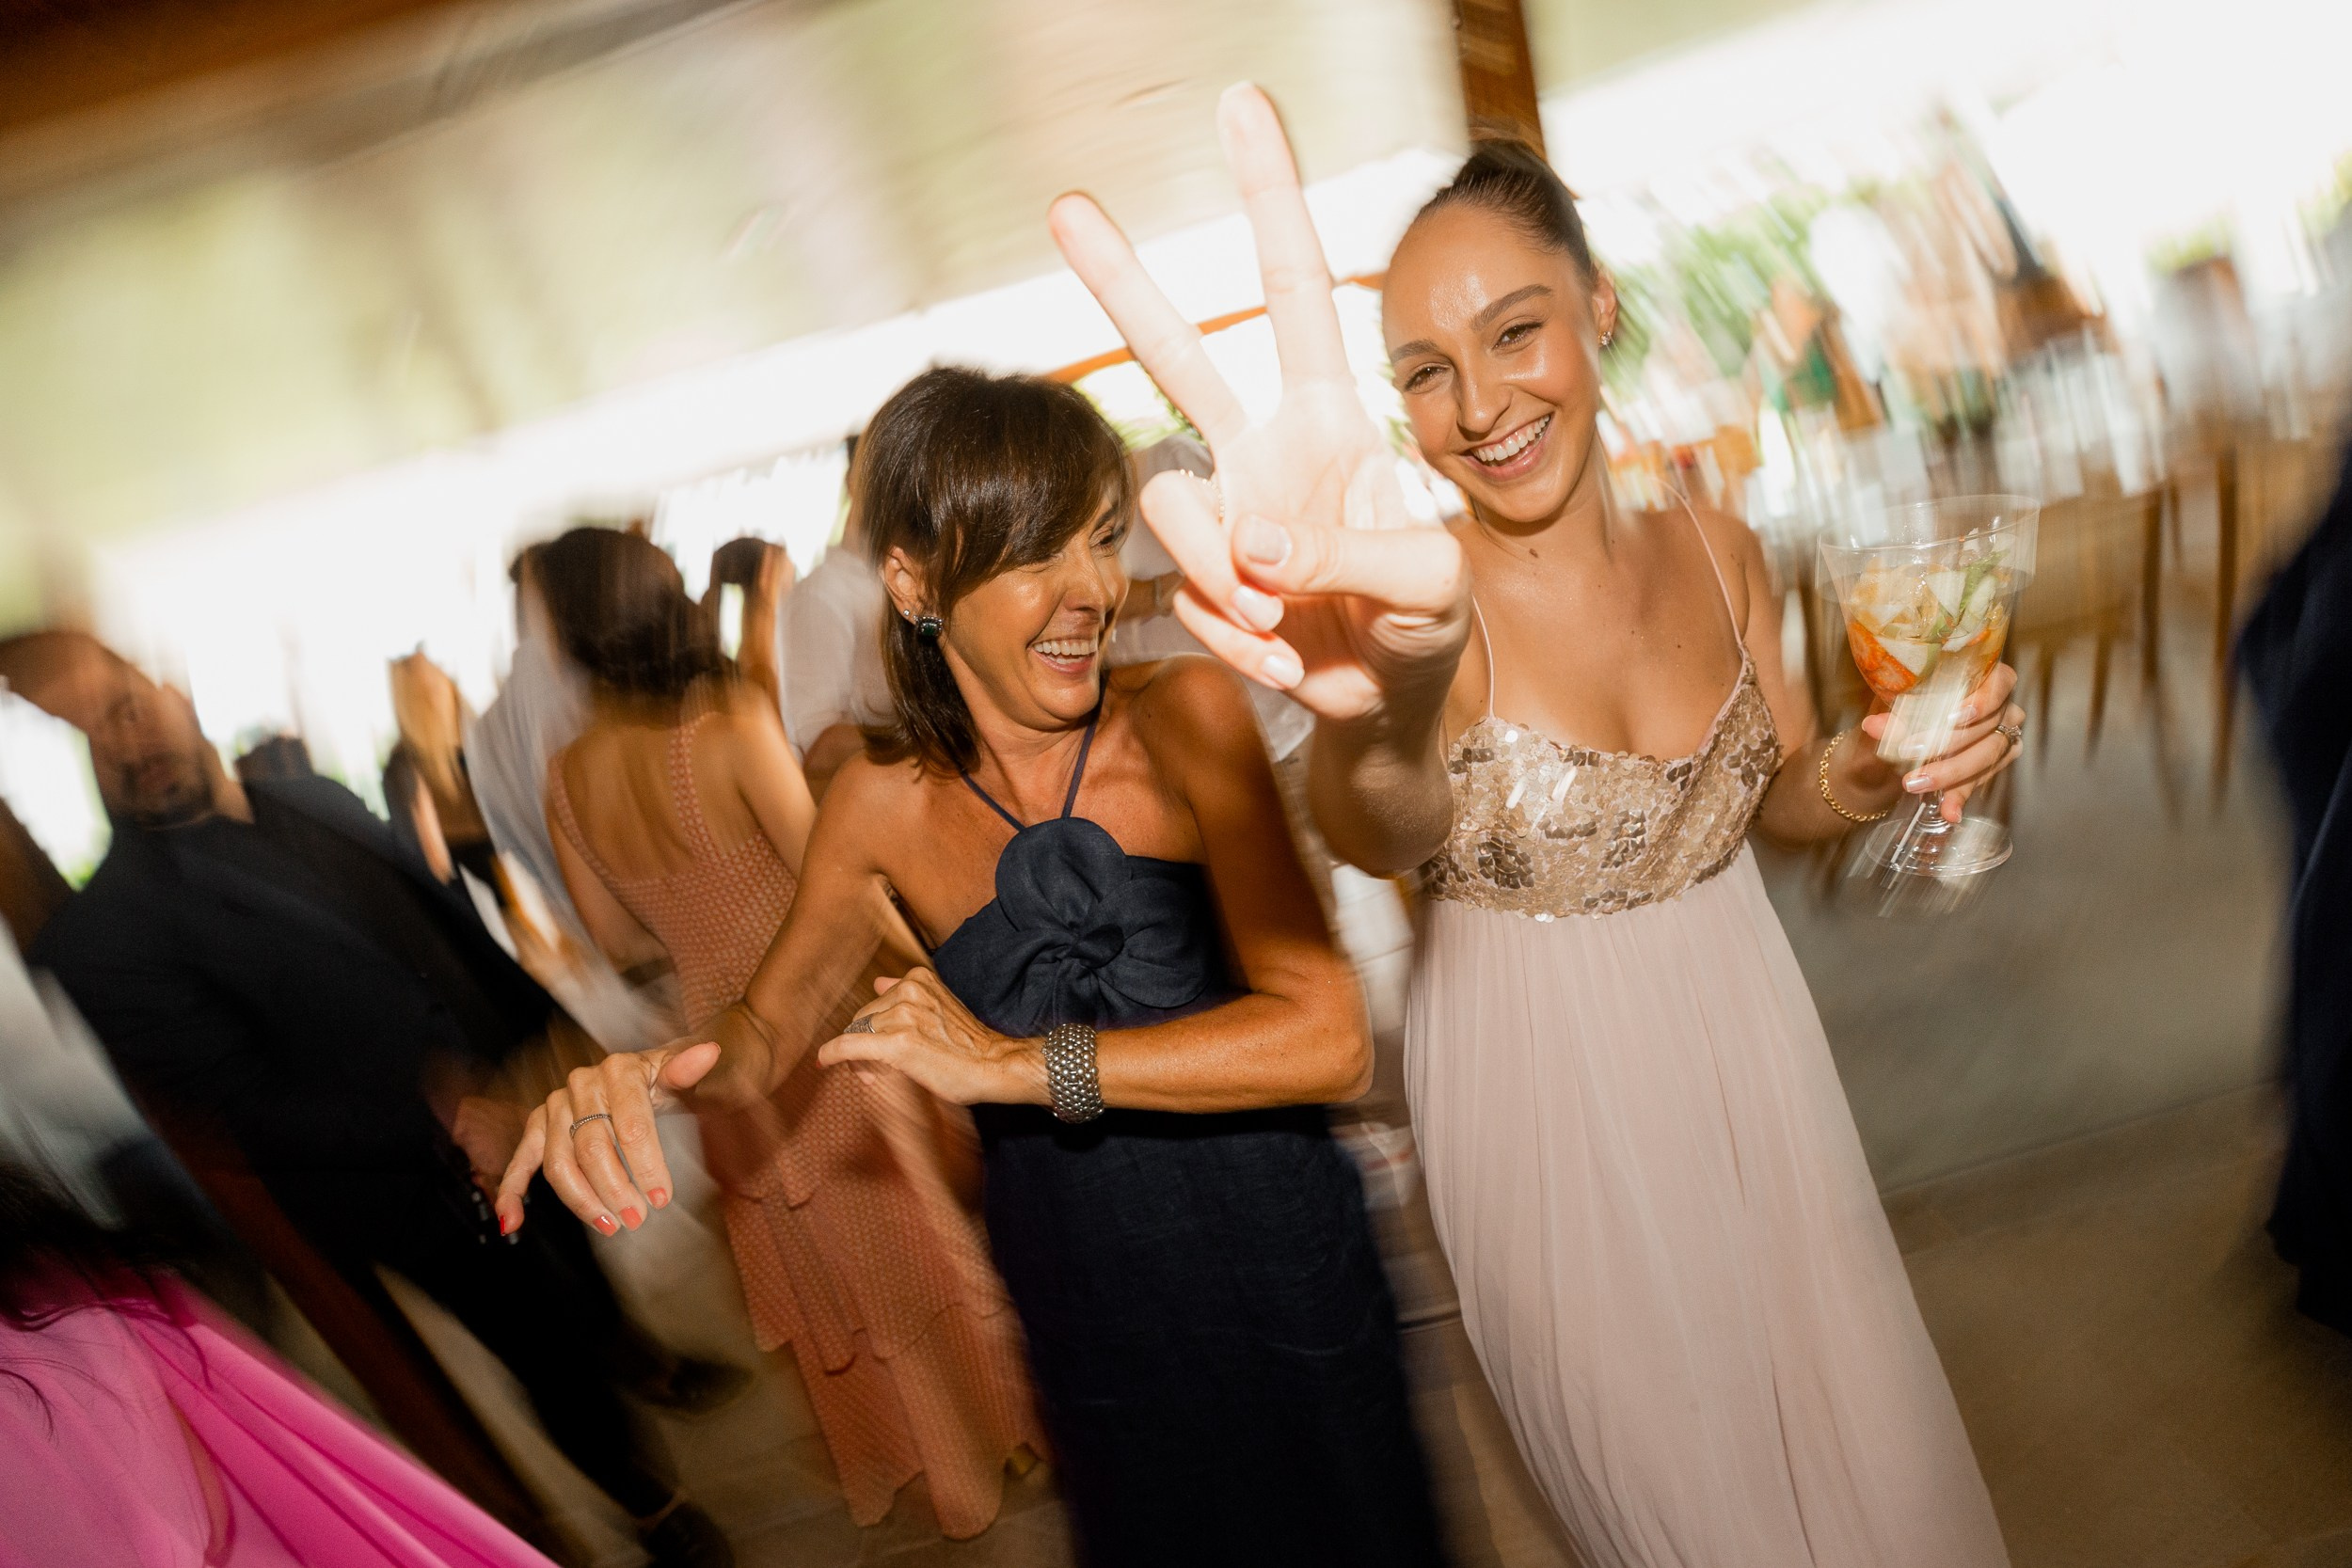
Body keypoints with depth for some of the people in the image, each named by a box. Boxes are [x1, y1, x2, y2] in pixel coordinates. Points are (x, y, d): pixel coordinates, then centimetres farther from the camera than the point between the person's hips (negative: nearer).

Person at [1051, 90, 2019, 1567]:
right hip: (1549, 1103, -4)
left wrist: (1875, 768, -14)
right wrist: (1379, 715, -66)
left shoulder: (1714, 552, -7)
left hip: (1747, 1056, 4)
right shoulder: (1420, 592, -21)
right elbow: (1385, 834, -44)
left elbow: (1783, 796, 8)